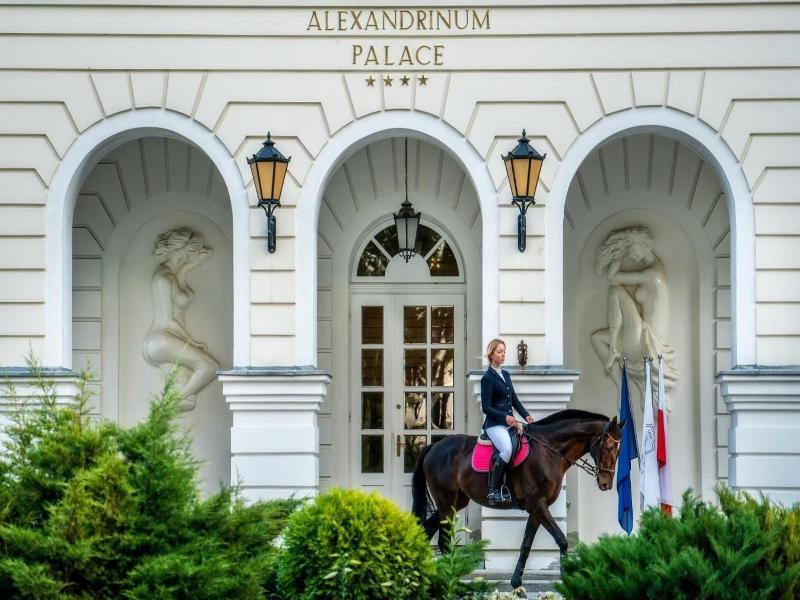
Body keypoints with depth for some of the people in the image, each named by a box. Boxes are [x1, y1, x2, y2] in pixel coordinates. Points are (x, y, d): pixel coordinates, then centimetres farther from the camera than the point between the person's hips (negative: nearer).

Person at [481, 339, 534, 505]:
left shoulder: (505, 375, 18)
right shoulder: (487, 378, -5)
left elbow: (514, 399, 22)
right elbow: (486, 407, -10)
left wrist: (526, 415, 7)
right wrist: (504, 417, -22)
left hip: (510, 422, 8)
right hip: (495, 424, -8)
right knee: (507, 449, -33)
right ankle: (493, 490, -24)